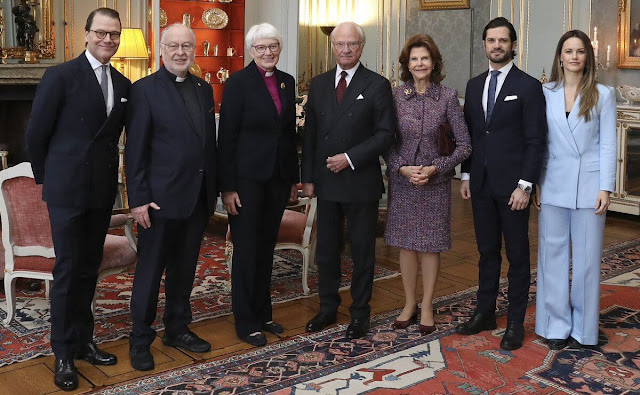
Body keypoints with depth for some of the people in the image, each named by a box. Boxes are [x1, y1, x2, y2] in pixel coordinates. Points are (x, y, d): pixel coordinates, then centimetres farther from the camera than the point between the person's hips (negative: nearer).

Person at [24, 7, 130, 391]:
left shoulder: (123, 85, 8)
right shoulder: (61, 76, -9)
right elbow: (36, 134, -5)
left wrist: (111, 175, 9)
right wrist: (46, 177, 2)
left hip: (103, 191, 5)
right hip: (67, 190, -5)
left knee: (90, 268, 13)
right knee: (68, 270, 1)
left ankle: (83, 339, 27)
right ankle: (64, 353, 13)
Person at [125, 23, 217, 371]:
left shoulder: (204, 89, 11)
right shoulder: (144, 90, -7)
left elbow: (210, 142, 13)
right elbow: (135, 150, -9)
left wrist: (213, 190, 10)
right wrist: (138, 199, -13)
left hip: (198, 196, 6)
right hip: (161, 197, -5)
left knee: (184, 267, 16)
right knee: (150, 270, 5)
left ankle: (177, 329, 31)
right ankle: (140, 340, 18)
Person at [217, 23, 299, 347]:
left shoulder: (287, 82, 10)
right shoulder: (238, 83, -8)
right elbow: (227, 137, -10)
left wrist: (294, 179, 13)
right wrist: (227, 187, -14)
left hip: (278, 177, 6)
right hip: (247, 177, -5)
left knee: (266, 247, 14)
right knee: (247, 249, 2)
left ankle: (263, 314, 26)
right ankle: (246, 323, 14)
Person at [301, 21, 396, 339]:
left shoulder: (377, 85, -4)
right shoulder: (319, 84, 8)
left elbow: (386, 133, -8)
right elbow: (310, 134, 9)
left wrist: (350, 158, -16)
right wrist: (307, 177, 4)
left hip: (361, 182, -4)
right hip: (326, 182, 4)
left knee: (362, 253, 7)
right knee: (326, 251, 12)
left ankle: (360, 314, 21)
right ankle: (328, 308, 27)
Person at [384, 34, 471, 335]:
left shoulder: (447, 96, -4)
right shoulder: (395, 96, -1)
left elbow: (464, 145, -4)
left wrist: (436, 168, -13)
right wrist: (401, 168, -12)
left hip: (435, 181, -1)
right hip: (402, 180, 1)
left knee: (430, 245, 6)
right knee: (406, 244, 9)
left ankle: (427, 307, 20)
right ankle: (409, 304, 24)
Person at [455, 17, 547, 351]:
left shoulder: (529, 86, -6)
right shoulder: (474, 85, 11)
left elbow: (535, 141, -9)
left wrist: (525, 185, -14)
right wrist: (466, 176, 10)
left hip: (512, 184, -5)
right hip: (481, 184, 5)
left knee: (517, 254, 5)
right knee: (487, 251, 14)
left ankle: (516, 322, 14)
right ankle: (484, 313, 25)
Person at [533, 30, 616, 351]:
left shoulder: (603, 95, 2)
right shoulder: (545, 94, 5)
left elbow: (607, 144, 0)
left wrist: (605, 188, -7)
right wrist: (534, 185, 3)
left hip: (588, 186, -1)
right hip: (554, 186, 2)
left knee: (586, 258, 5)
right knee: (554, 255, 5)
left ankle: (583, 328, 17)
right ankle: (557, 325, 16)